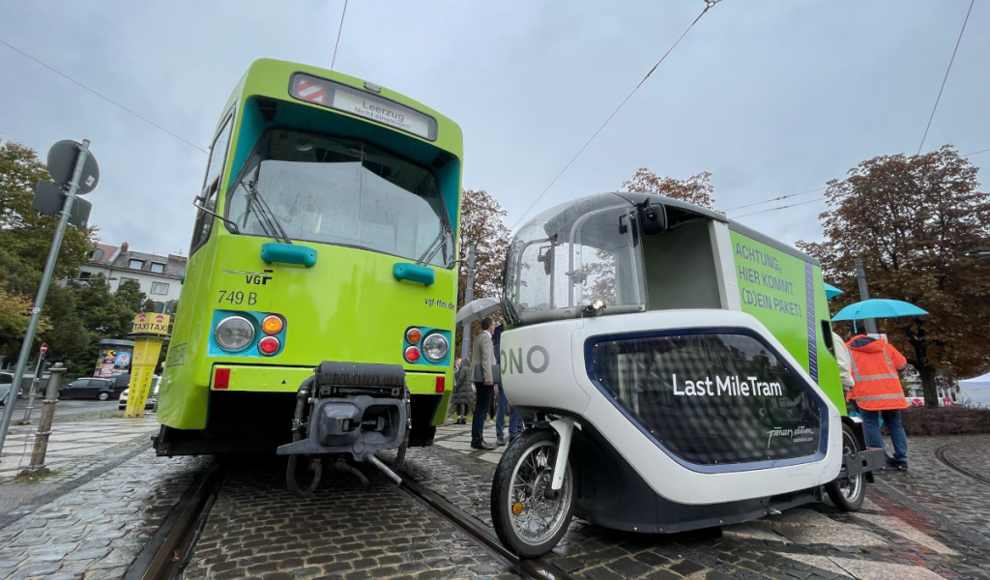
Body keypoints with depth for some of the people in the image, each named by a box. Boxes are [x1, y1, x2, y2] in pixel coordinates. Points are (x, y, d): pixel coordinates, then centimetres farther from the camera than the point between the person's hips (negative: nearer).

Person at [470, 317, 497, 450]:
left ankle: (476, 439, 15)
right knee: (483, 409, -8)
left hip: (480, 378, 10)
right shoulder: (486, 337, -10)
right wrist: (488, 378, -20)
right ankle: (478, 440, -7)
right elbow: (486, 359, -18)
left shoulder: (478, 337, 17)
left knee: (479, 408, 11)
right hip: (484, 378, -10)